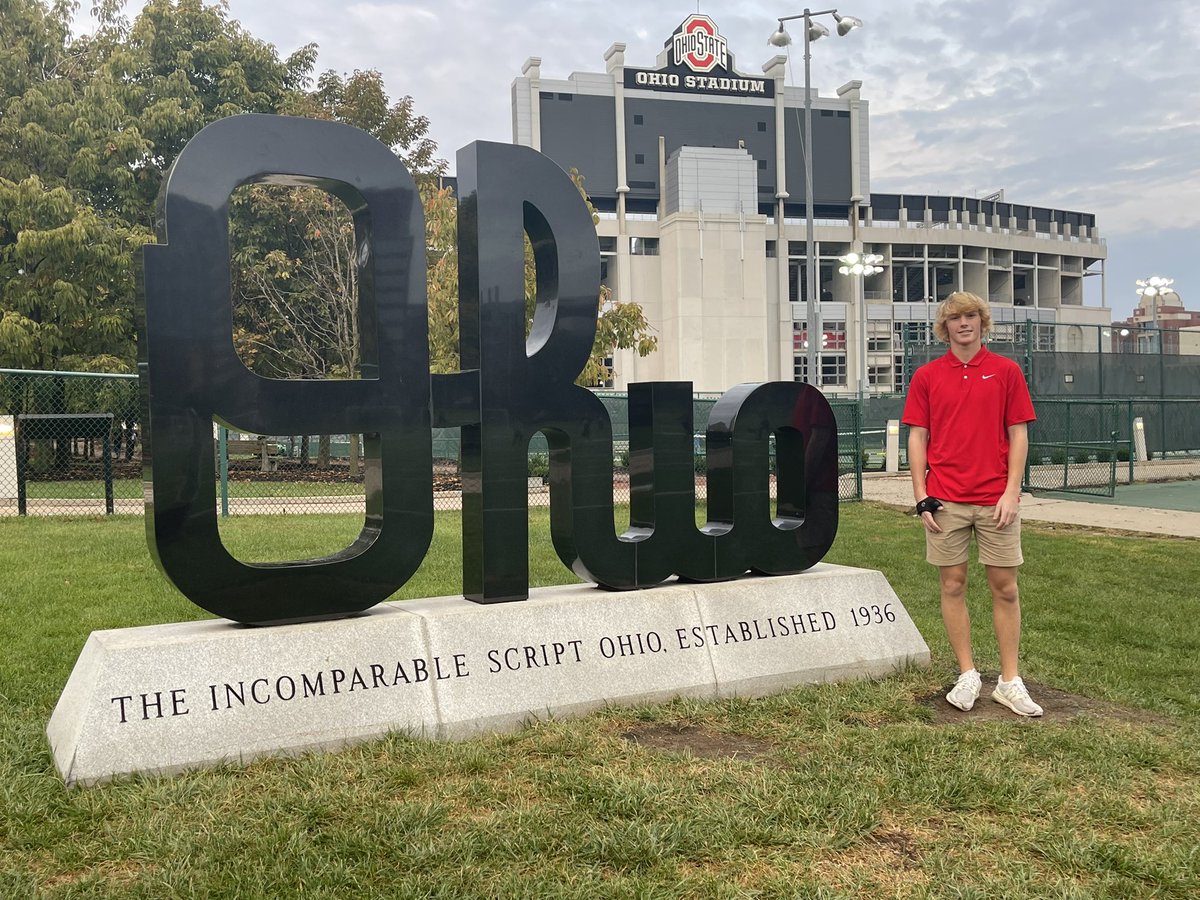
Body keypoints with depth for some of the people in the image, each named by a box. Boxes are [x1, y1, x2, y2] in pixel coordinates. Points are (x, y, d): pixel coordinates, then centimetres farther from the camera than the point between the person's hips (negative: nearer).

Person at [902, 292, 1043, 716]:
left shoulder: (1006, 371, 5)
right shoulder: (927, 376, 6)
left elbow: (1018, 434, 3)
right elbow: (917, 438, 5)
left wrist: (1012, 491, -6)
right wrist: (922, 498, -2)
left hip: (996, 499, 0)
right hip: (945, 500, 1)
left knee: (1005, 588, 2)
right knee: (953, 585, 5)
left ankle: (1010, 681, 12)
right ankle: (967, 675, 16)